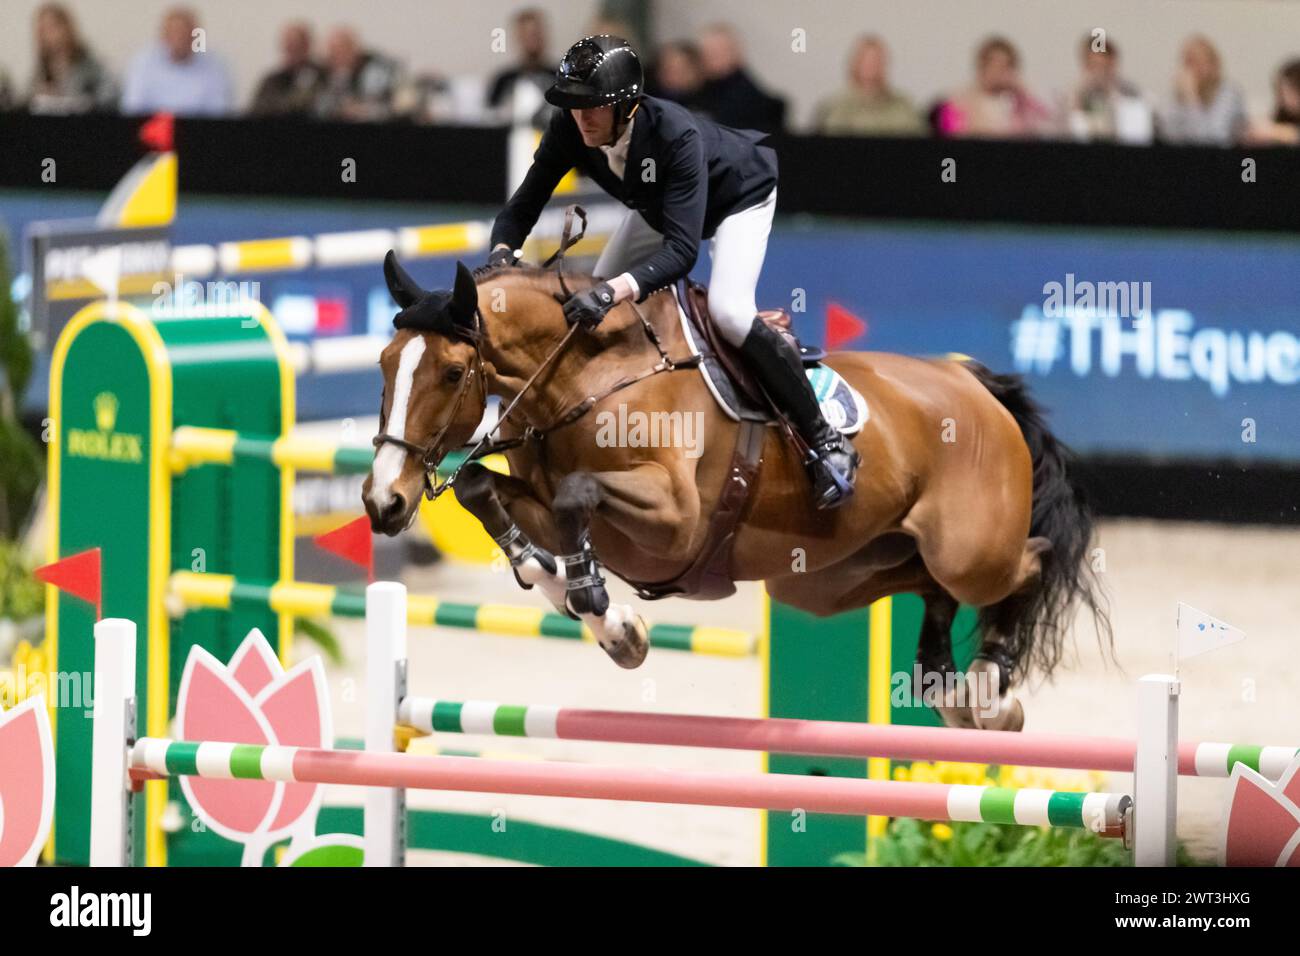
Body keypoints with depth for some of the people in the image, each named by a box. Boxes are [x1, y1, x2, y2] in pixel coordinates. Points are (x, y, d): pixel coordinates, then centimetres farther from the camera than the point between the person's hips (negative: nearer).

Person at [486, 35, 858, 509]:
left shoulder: (675, 134, -45)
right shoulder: (569, 129, -29)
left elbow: (682, 248, -50)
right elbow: (525, 203, -22)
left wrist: (614, 290, -66)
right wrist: (502, 249, -45)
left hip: (740, 195, -7)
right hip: (657, 205, 7)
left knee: (728, 310, -27)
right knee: (591, 301, -3)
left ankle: (826, 443, -16)